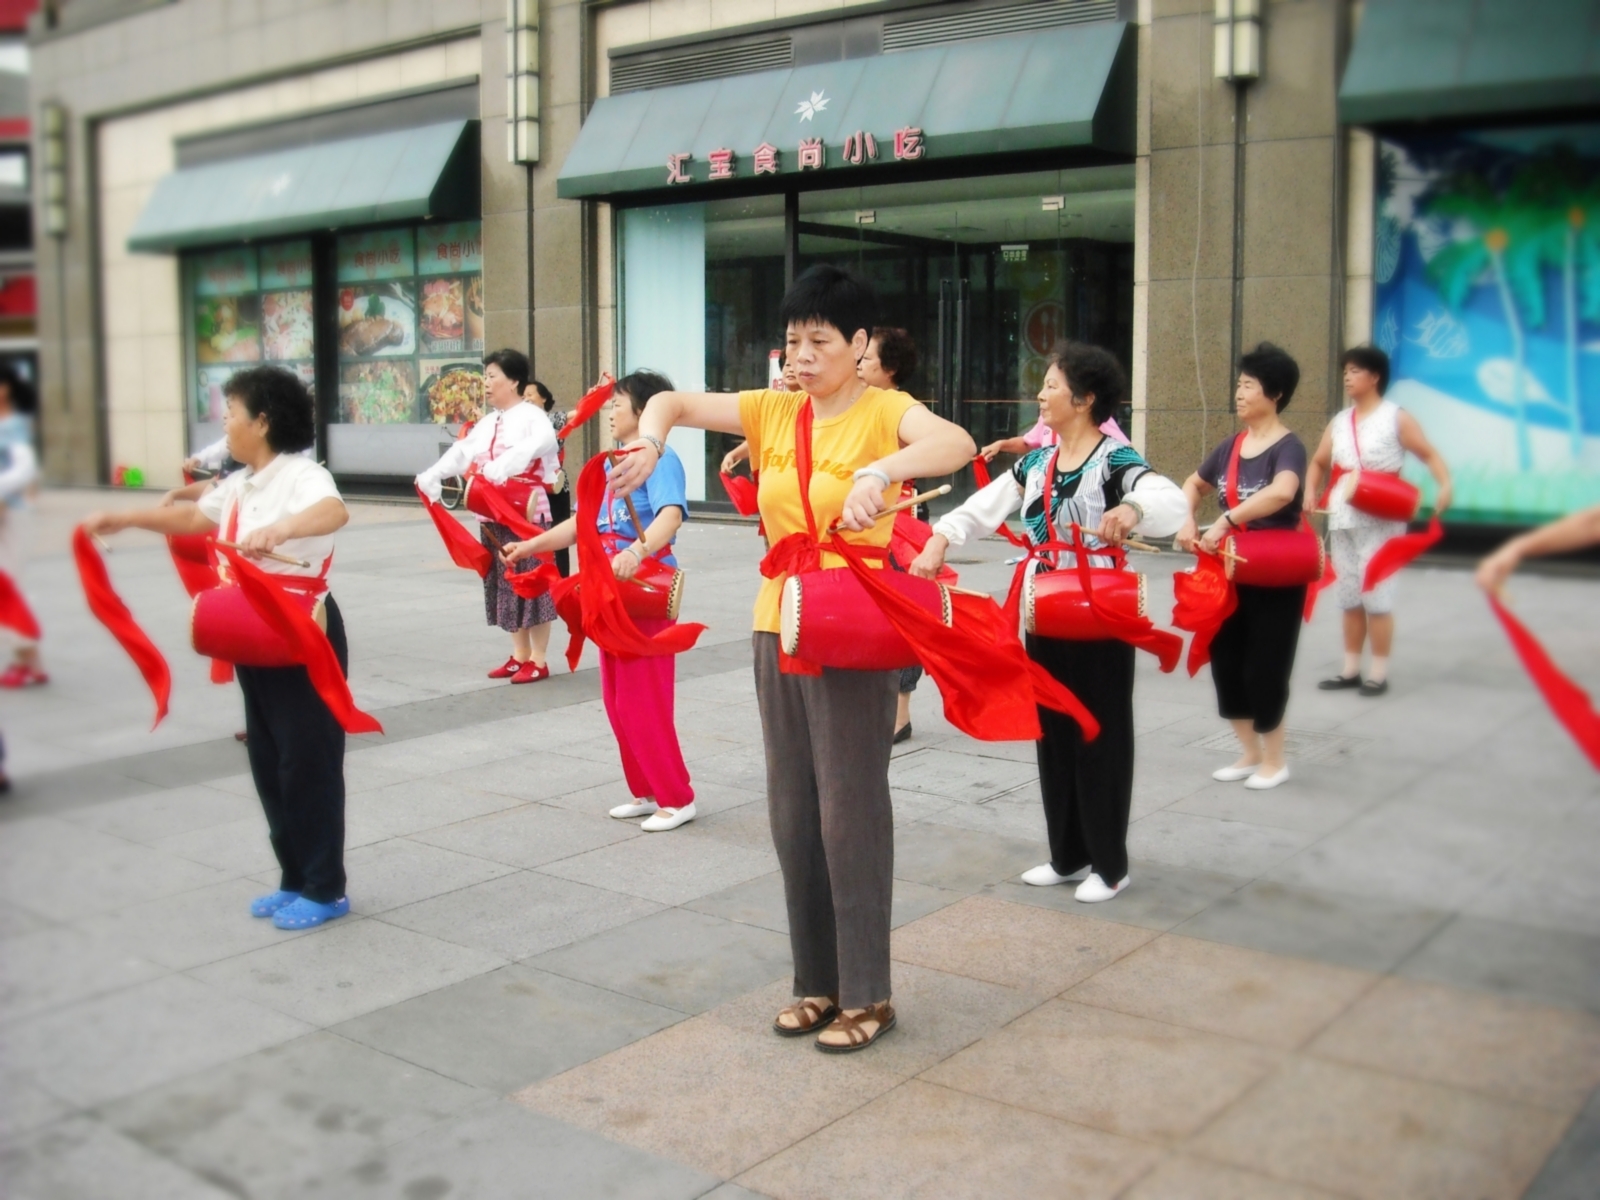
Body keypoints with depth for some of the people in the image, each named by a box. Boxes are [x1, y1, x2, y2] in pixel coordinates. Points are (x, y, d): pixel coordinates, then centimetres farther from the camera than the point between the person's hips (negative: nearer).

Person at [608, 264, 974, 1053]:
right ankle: (817, 981, 24)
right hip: (779, 625, 6)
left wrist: (884, 471, -46)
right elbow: (672, 402, 6)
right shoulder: (773, 411, 7)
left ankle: (866, 993, 12)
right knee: (792, 810, 11)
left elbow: (956, 443, -29)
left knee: (849, 809, -1)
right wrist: (650, 441, -16)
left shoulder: (883, 411, -9)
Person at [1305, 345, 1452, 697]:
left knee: (1376, 594, -4)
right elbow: (1319, 462, 21)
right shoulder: (1338, 422, 13)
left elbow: (1429, 455, -5)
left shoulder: (1396, 418, -2)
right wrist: (1310, 492, 3)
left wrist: (1445, 485, -22)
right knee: (1348, 596, 9)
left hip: (1381, 520, -6)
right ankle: (1350, 670, 17)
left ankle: (1379, 673, 4)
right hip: (1342, 519, 6)